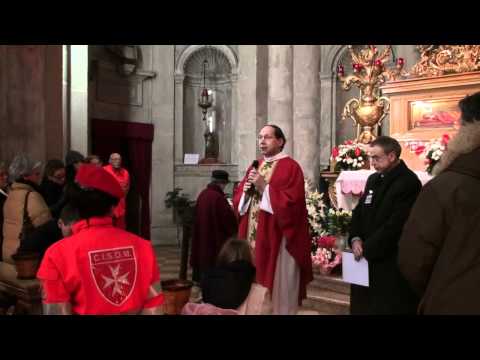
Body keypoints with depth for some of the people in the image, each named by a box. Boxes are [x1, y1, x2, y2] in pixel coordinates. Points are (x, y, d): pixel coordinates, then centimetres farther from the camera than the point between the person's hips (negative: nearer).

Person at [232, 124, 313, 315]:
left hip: (277, 239, -6)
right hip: (252, 237, 7)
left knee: (277, 287, 2)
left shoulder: (290, 167, -7)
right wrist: (246, 190, -6)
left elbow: (291, 202, -18)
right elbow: (238, 198, 15)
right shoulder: (255, 166, 15)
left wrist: (264, 188, -17)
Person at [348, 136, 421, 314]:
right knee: (362, 307, 16)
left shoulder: (409, 183, -15)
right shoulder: (373, 179, 13)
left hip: (392, 265, -8)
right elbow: (359, 211, 14)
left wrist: (367, 249, -16)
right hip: (367, 259, 8)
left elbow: (395, 225, -22)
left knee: (389, 308, 2)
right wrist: (355, 238, -4)